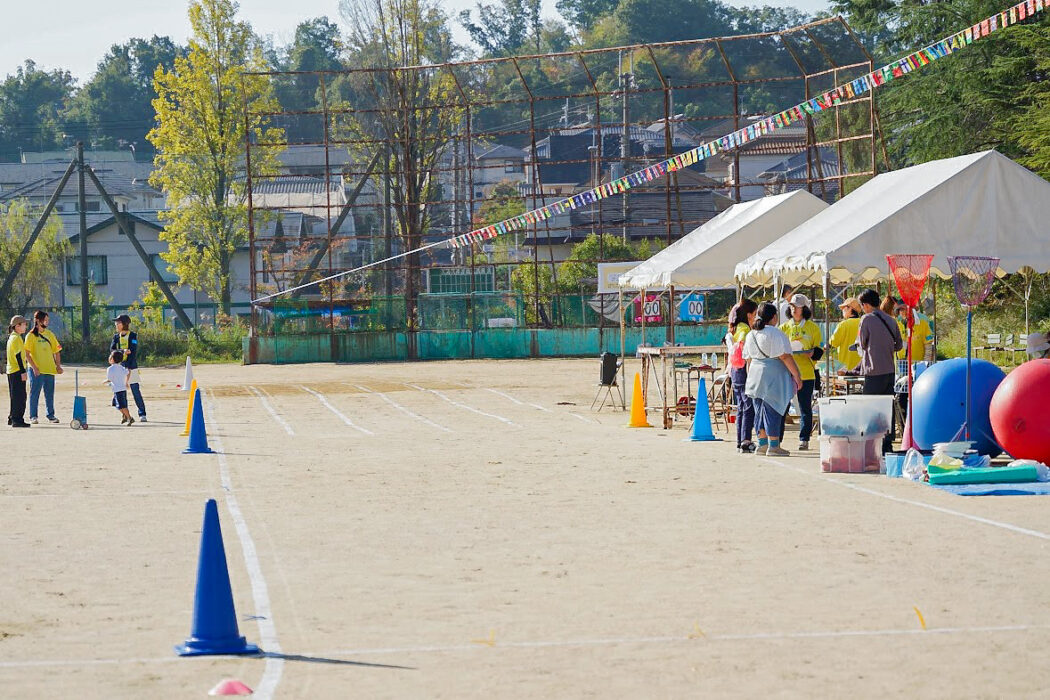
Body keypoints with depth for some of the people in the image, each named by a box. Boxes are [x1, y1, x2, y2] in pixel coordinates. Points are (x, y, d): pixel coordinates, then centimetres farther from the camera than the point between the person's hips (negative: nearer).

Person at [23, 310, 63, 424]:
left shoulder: (50, 334, 11)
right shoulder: (31, 335, -4)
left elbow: (56, 351, 16)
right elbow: (27, 353, -9)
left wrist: (58, 365, 5)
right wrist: (34, 367, -18)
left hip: (50, 369, 5)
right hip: (37, 370, -5)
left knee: (50, 394, 8)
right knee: (34, 393, -1)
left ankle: (51, 415, 16)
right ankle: (33, 416, 5)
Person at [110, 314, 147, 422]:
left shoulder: (132, 336, -2)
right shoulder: (116, 336, 12)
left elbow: (133, 352, -11)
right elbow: (112, 350, -1)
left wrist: (128, 367, -21)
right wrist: (123, 351, -21)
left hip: (131, 367, -5)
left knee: (136, 391, -8)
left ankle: (142, 414, -3)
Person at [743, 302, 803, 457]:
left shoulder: (751, 335, 10)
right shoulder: (775, 334, -12)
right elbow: (785, 357, -14)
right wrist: (797, 376, -10)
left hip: (755, 374, 7)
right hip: (773, 376, -7)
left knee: (760, 410, 13)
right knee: (773, 410, -3)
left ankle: (762, 444, 18)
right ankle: (773, 446, -2)